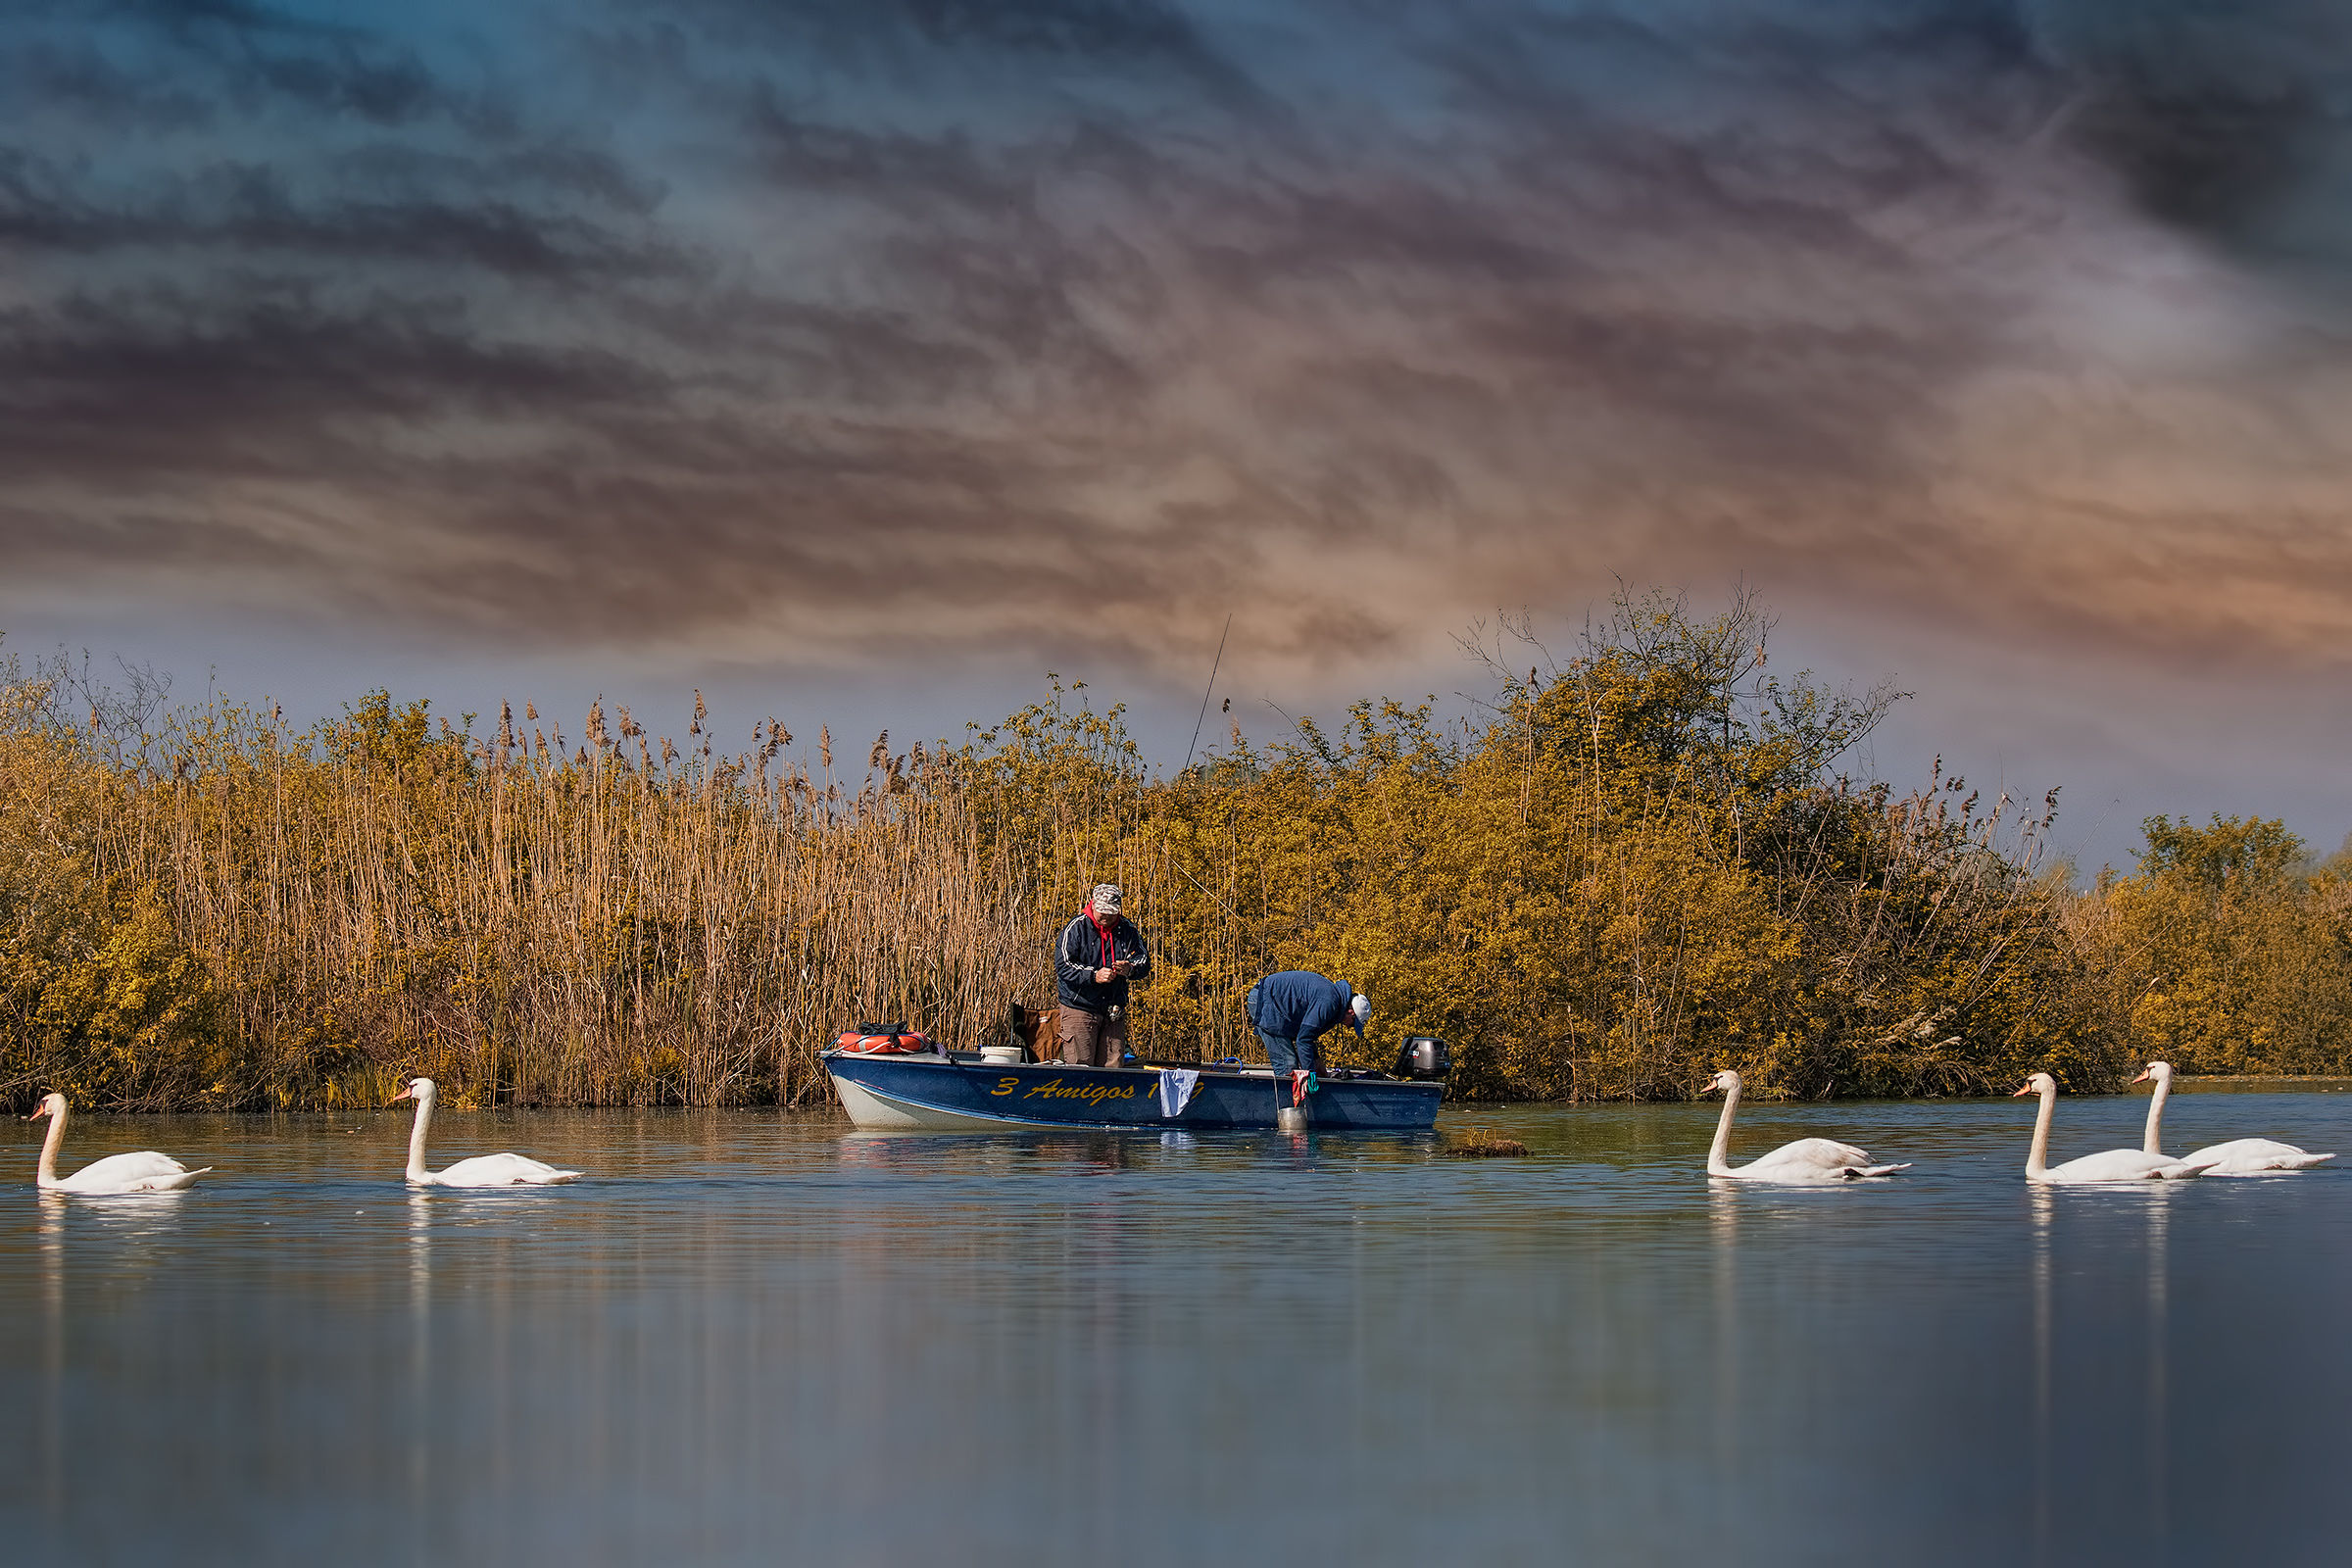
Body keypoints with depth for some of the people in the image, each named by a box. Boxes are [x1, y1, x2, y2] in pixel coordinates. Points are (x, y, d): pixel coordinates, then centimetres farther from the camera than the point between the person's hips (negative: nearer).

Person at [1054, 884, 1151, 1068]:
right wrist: (1094, 976, -26)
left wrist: (1130, 970, -21)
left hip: (1115, 1010, 4)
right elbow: (1063, 966, -13)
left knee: (1113, 1066, 2)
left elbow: (1144, 963, 3)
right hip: (1079, 1008, -4)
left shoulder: (1127, 930, 5)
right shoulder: (1075, 928, -6)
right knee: (1079, 1068, -8)